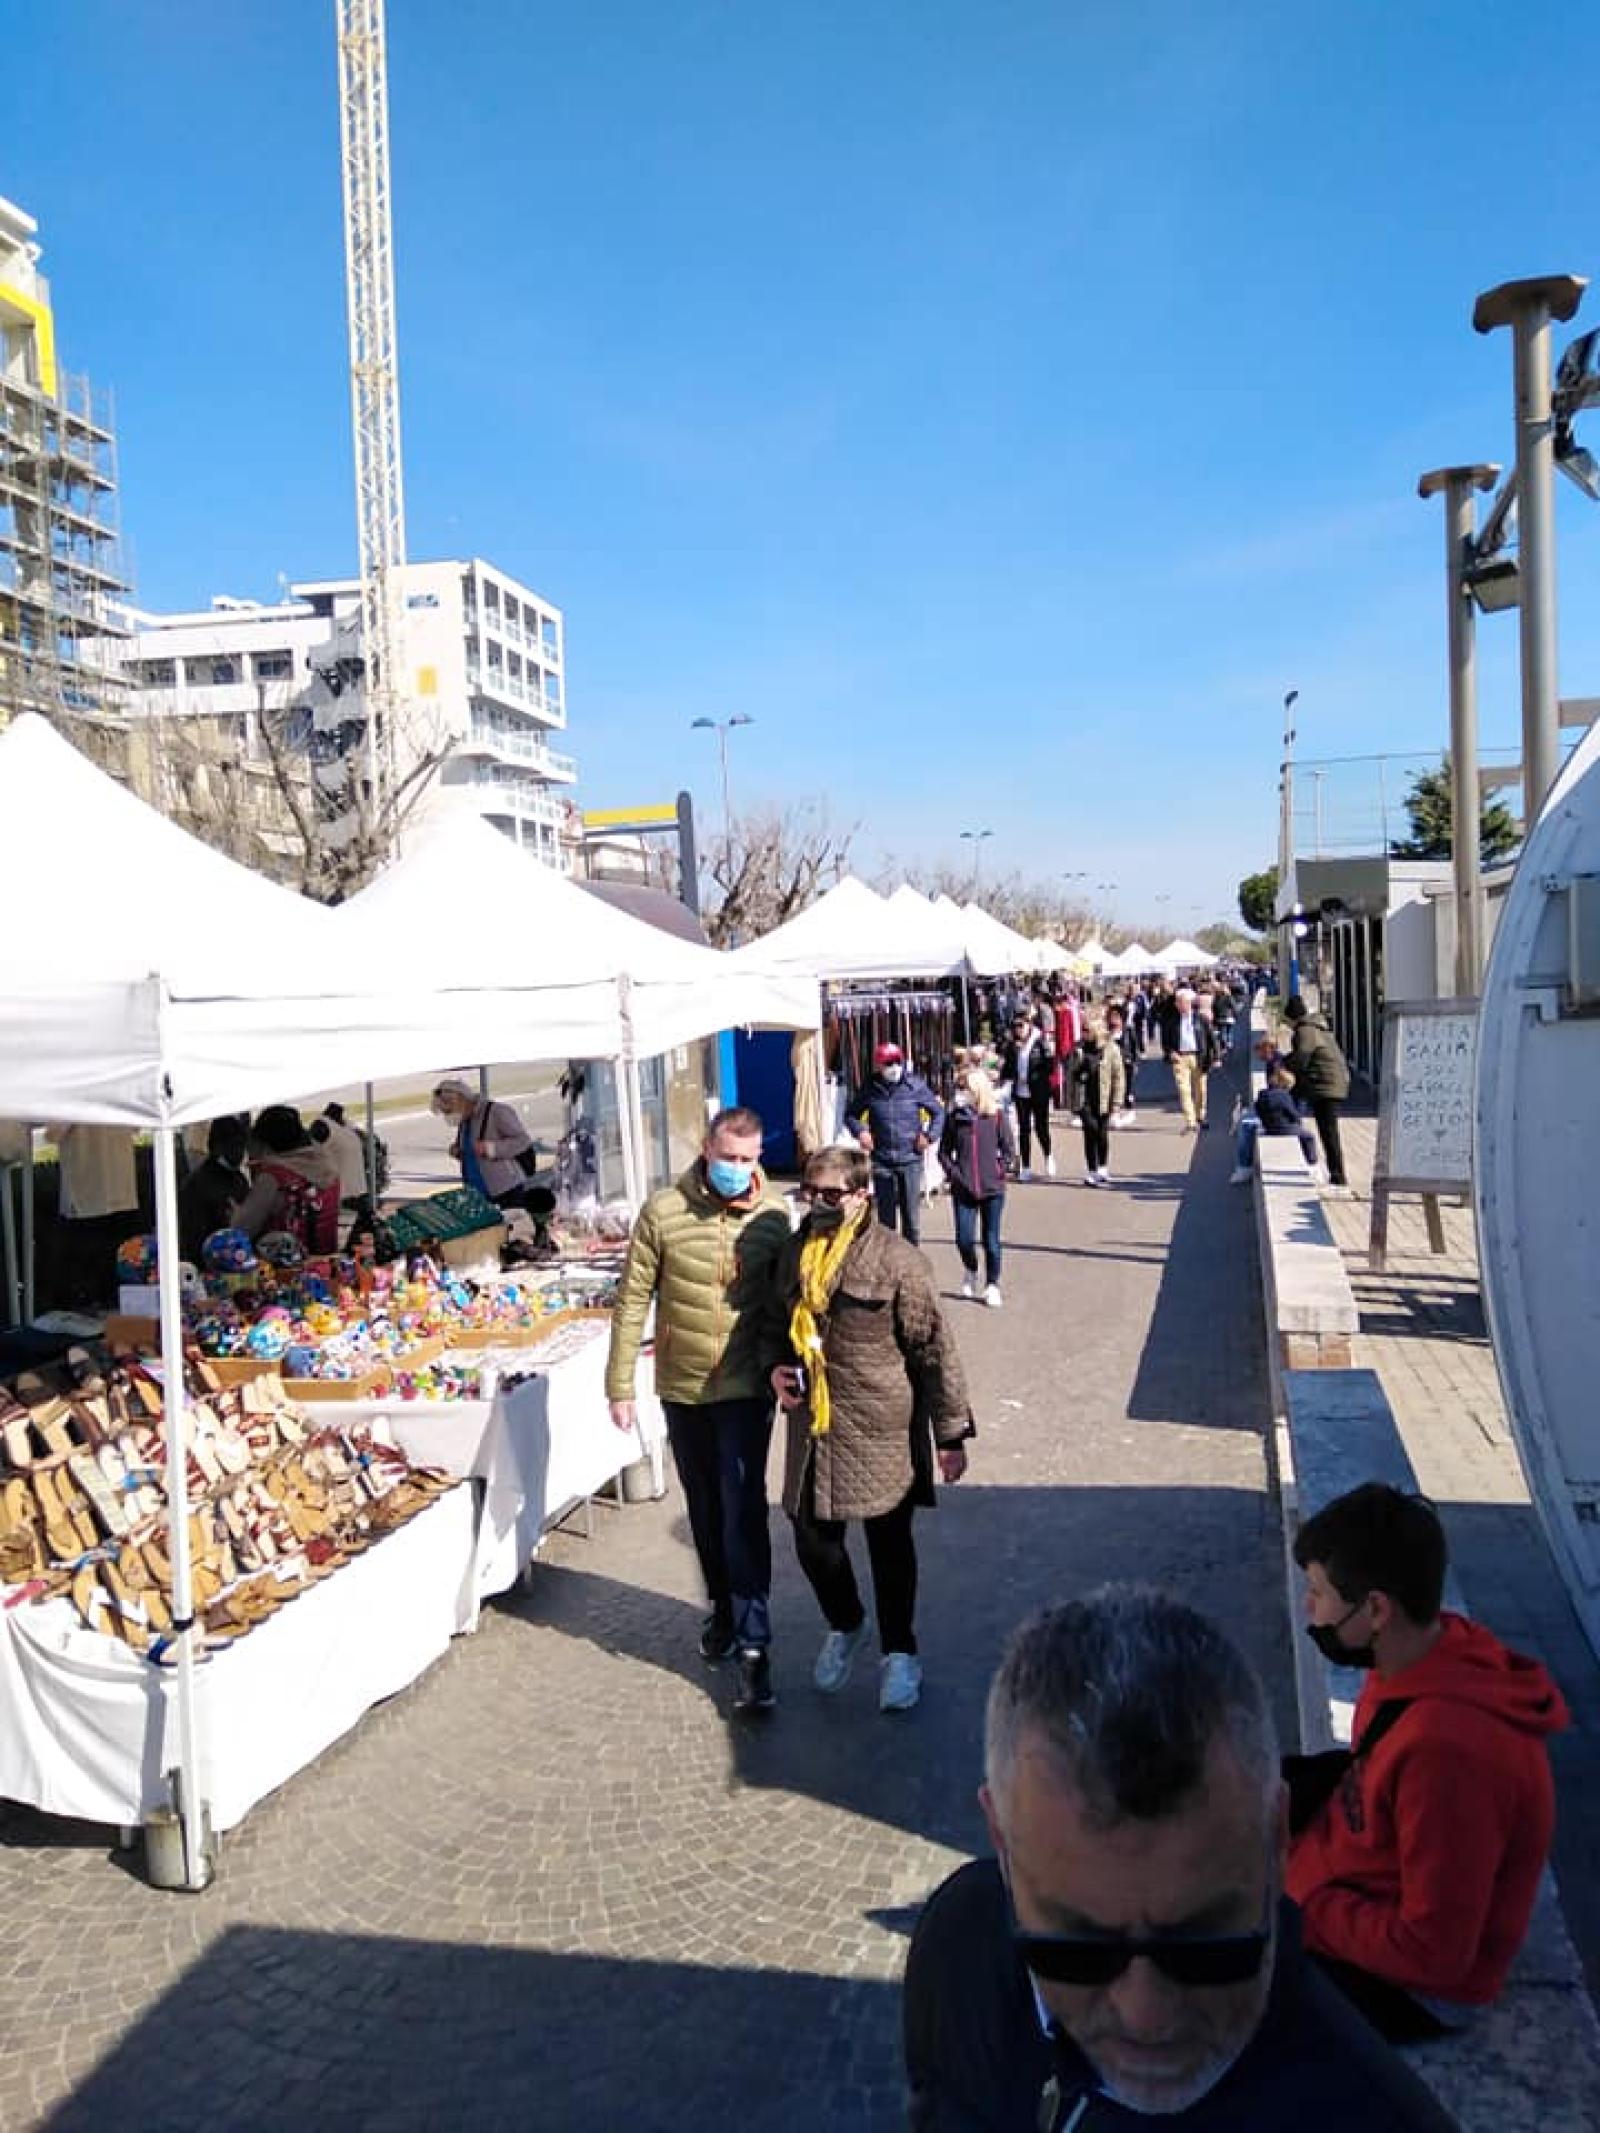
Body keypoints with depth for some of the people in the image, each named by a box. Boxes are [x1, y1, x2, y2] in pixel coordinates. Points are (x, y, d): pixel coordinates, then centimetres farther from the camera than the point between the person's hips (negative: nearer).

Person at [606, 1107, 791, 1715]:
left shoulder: (774, 1217, -8)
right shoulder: (663, 1211, -10)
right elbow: (633, 1299, -6)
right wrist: (620, 1385, -5)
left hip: (746, 1390, -2)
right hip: (682, 1389, 2)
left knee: (744, 1514, -6)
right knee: (704, 1510, 18)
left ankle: (754, 1646, 1)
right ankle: (723, 1607, 39)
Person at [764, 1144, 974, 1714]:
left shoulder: (897, 1260, -14)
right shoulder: (796, 1251, 5)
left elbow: (935, 1350, -11)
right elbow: (778, 1322, 20)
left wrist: (950, 1433, -10)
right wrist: (777, 1366, -1)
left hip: (882, 1431, -5)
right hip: (813, 1427, 5)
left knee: (889, 1543, 9)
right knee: (813, 1539, 11)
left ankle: (899, 1653, 29)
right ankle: (844, 1626, 40)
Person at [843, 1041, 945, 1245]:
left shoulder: (915, 1085, -2)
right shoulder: (869, 1089, 1)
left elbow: (938, 1112, 8)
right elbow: (851, 1114, 16)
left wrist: (929, 1136, -3)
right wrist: (860, 1131, -2)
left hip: (910, 1159, -1)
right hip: (881, 1161, 1)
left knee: (911, 1213, 2)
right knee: (886, 1215, 7)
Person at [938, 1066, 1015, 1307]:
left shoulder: (996, 1116, -4)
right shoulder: (954, 1117, 1)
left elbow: (1009, 1149, 1)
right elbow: (944, 1151, 8)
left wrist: (1000, 1172, -5)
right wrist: (953, 1174, -2)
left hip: (993, 1189, -1)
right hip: (963, 1190, 1)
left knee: (991, 1240, 5)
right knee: (964, 1239, -1)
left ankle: (992, 1285, 20)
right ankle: (971, 1272, 29)